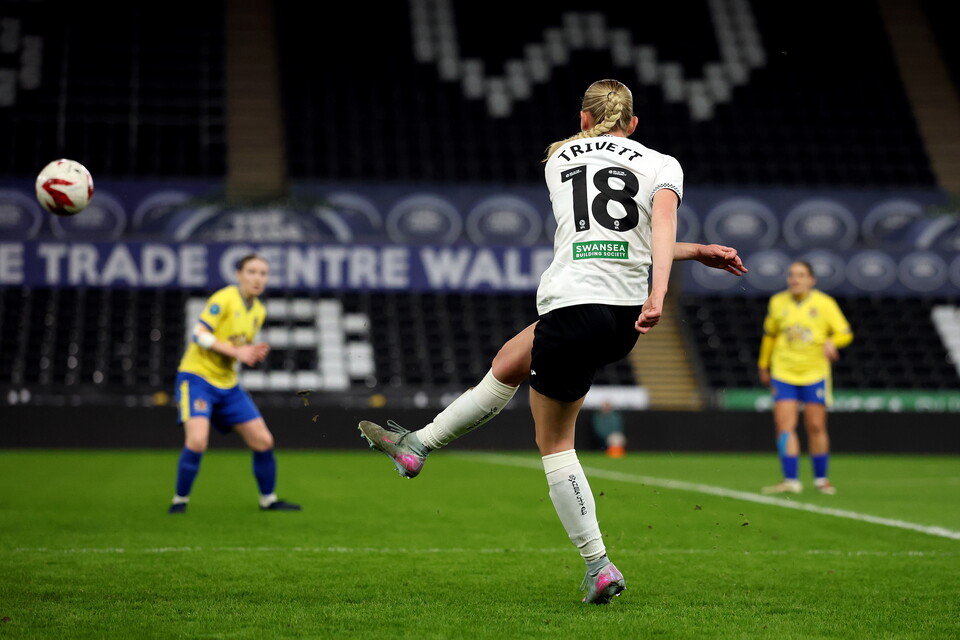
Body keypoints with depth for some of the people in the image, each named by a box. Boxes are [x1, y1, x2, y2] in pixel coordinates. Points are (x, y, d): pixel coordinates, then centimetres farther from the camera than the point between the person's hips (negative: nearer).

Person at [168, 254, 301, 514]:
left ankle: (268, 499, 23)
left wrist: (254, 354, -3)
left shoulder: (259, 311, 10)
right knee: (197, 441, -24)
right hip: (197, 377, -7)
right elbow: (199, 334, -19)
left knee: (264, 442, 4)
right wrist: (236, 351, -24)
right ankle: (180, 500, -5)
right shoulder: (224, 299, -13)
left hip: (228, 384, 7)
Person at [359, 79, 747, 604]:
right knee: (508, 362, 26)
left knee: (554, 443, 11)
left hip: (571, 306, -3)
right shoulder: (662, 164, 9)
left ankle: (598, 566, 7)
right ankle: (418, 444, 34)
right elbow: (662, 225, -14)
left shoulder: (559, 159, 14)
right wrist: (658, 295, -26)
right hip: (626, 318, 3)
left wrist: (698, 251, 21)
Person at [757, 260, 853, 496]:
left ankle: (821, 479, 17)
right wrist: (763, 365, 23)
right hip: (783, 374, 1)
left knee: (816, 427, 2)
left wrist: (832, 342, -22)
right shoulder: (777, 302, 6)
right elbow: (769, 335, 19)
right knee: (785, 426, -10)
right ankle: (791, 480, -11)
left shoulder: (824, 303, -1)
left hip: (815, 374, -1)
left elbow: (845, 333, -1)